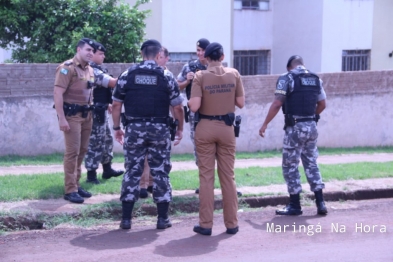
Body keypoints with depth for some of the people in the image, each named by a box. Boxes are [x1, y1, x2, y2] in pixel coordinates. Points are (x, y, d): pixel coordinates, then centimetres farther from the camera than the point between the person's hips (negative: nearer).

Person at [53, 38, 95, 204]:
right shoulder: (67, 68, -12)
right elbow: (58, 93, -18)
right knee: (72, 152, -8)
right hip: (72, 114, -8)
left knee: (82, 151, 11)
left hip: (86, 114, 8)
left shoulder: (90, 70, 13)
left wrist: (90, 112, 16)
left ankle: (76, 185, 20)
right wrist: (62, 119, -23)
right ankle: (70, 190, -4)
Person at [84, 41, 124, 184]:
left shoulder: (97, 69, 14)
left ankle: (107, 169, 30)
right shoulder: (92, 70, -19)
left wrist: (107, 104, 24)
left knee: (106, 139, 19)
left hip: (100, 111, 11)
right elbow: (113, 82, -23)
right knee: (95, 142, -6)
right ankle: (91, 175, -1)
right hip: (95, 112, -11)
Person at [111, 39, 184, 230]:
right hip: (159, 129, -1)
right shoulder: (166, 77, -2)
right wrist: (180, 128, 14)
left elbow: (116, 105, 3)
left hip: (134, 129, 1)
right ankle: (162, 218, 11)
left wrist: (116, 128, 13)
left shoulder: (127, 75, 1)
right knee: (160, 172, 7)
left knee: (132, 171, 7)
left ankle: (126, 218, 8)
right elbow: (177, 107, 0)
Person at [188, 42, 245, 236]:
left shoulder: (201, 76, -8)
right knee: (228, 176, 9)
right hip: (226, 127, 2)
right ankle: (231, 223, 13)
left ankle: (206, 224, 6)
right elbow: (241, 103, 2)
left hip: (205, 128, -2)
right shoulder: (234, 74, -1)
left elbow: (194, 107, -15)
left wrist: (189, 102, 7)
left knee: (206, 176, 4)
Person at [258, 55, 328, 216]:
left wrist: (265, 124, -7)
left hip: (295, 127, -6)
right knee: (311, 164, 14)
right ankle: (320, 203, 11)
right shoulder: (316, 79, 11)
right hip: (311, 126, 6)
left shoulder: (287, 78, -7)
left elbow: (277, 104, -13)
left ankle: (295, 205, 6)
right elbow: (322, 105, 16)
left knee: (290, 166, 4)